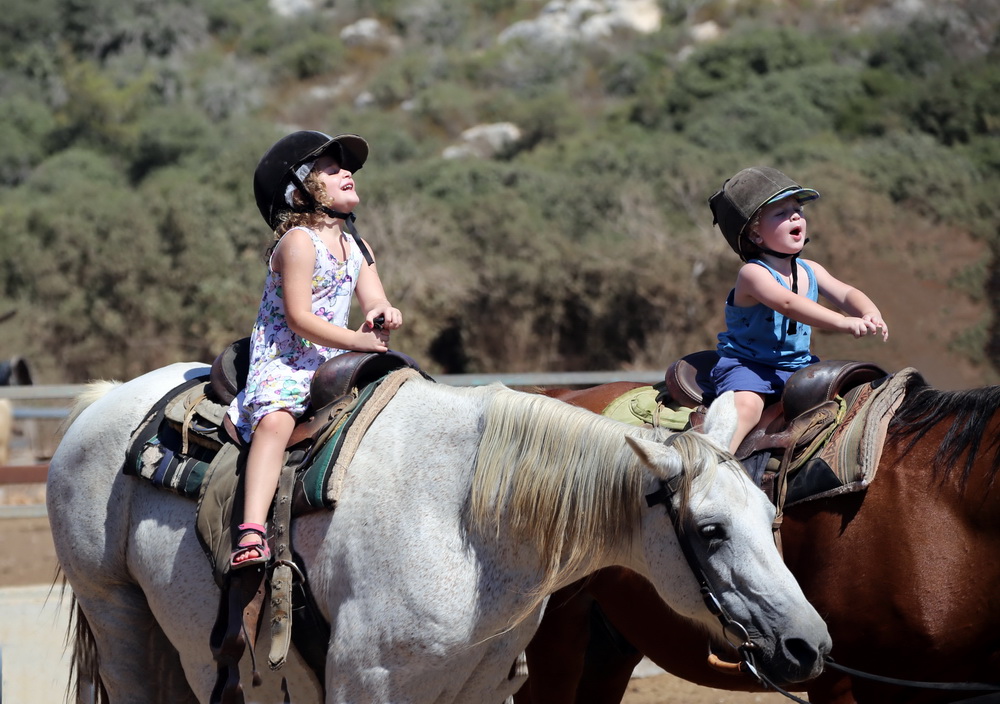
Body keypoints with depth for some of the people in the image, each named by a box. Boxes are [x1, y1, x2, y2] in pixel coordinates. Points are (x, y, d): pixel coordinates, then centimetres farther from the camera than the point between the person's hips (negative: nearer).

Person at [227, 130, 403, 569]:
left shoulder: (357, 248, 17)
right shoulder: (298, 241, -10)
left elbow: (376, 302, 8)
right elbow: (299, 318, -16)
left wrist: (383, 314, -17)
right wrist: (359, 341, -20)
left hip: (333, 367, 8)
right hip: (282, 363, -8)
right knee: (276, 420, -35)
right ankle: (251, 533, -49)